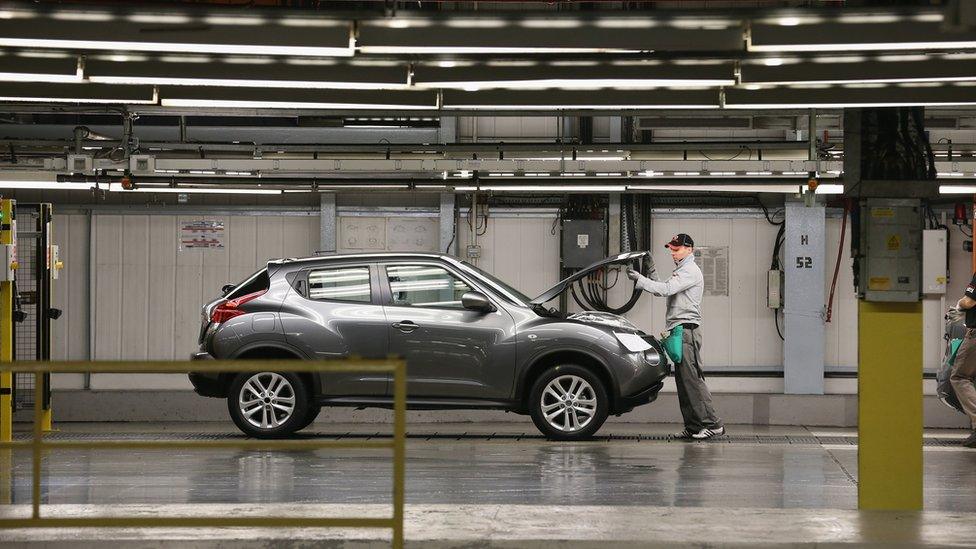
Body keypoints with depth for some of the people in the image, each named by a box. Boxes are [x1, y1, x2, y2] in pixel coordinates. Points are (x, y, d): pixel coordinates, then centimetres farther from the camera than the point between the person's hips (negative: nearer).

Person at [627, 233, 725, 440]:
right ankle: (693, 427, 8)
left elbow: (665, 289, -18)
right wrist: (651, 271, 12)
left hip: (687, 329, -10)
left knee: (692, 378, -14)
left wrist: (639, 279, -17)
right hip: (679, 330, 10)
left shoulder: (690, 271, -8)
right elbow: (663, 290, 21)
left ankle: (712, 424, -16)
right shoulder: (681, 271, 25)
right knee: (683, 380, 7)